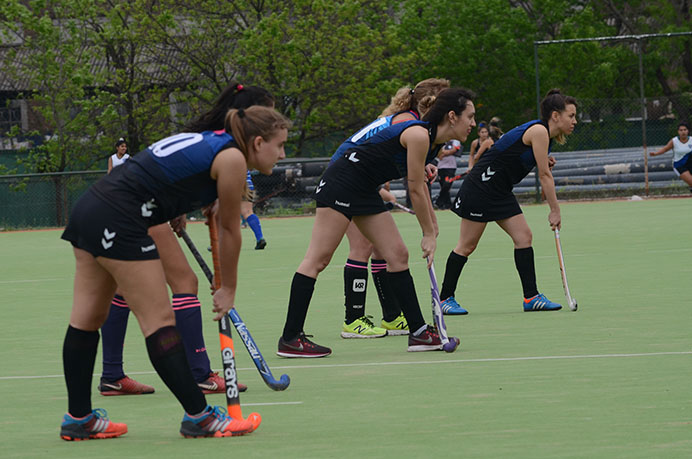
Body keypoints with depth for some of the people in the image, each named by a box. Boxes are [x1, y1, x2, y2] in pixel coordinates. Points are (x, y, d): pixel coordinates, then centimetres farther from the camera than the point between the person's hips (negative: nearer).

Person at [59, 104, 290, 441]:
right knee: (159, 320, -5)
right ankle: (198, 416, -2)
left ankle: (78, 419, 19)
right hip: (119, 220, -10)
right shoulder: (232, 158, -7)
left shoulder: (210, 144, 18)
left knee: (87, 318, 13)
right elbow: (229, 230, 2)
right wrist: (228, 289, 13)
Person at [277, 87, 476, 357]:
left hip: (365, 192, 10)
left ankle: (418, 332, 8)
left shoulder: (435, 141, 9)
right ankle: (290, 339, -9)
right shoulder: (419, 135, -20)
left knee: (398, 256, 5)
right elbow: (416, 191, -15)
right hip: (342, 182, -10)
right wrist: (429, 234, -6)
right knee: (318, 259, -9)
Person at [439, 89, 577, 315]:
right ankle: (445, 298, 6)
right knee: (467, 245, -2)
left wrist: (543, 161, 1)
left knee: (523, 236, 0)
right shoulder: (539, 131, -17)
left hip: (500, 193, 10)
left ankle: (531, 297, 1)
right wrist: (555, 210, -12)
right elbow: (545, 176, -17)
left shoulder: (543, 133, 11)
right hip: (482, 185, -10)